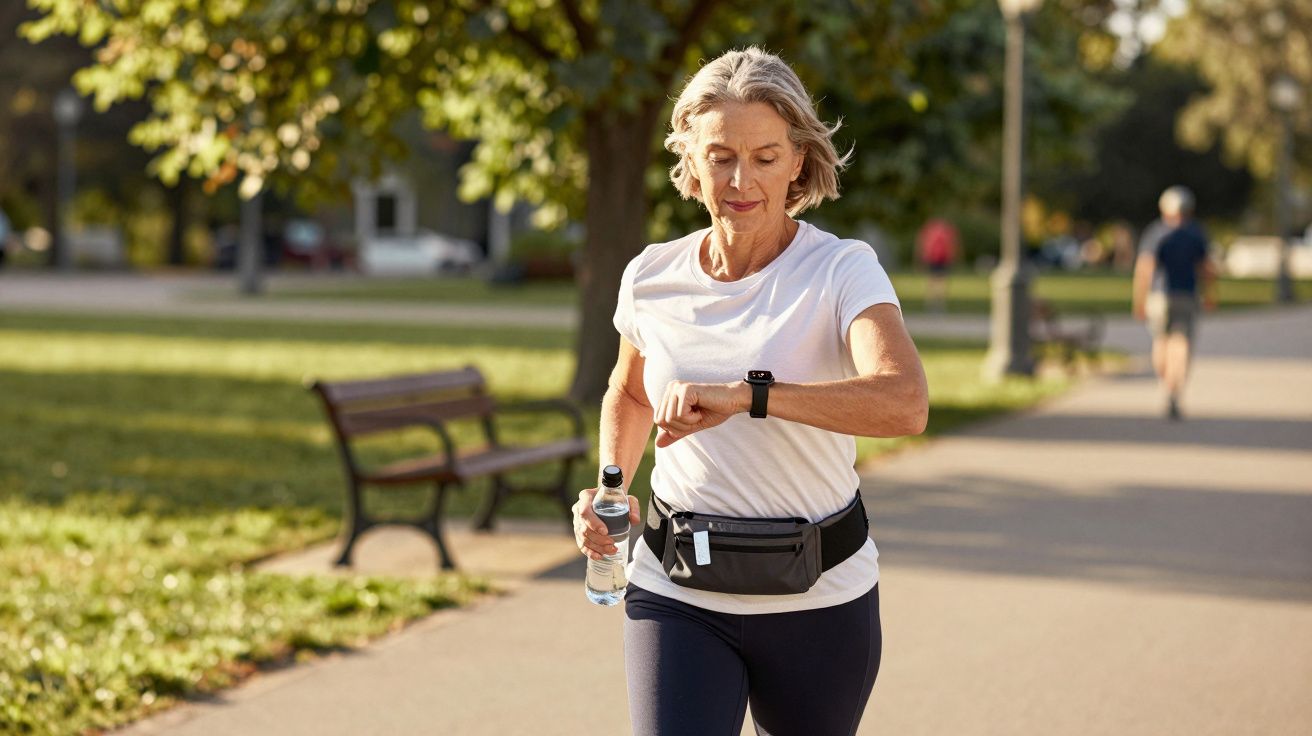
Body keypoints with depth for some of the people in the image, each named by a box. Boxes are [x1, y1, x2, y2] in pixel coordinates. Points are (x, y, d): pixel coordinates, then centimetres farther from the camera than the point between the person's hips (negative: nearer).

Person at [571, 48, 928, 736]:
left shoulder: (842, 270, -12)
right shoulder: (651, 278, 0)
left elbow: (903, 403, -31)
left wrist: (744, 394, -39)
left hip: (817, 599, -2)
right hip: (676, 592, 2)